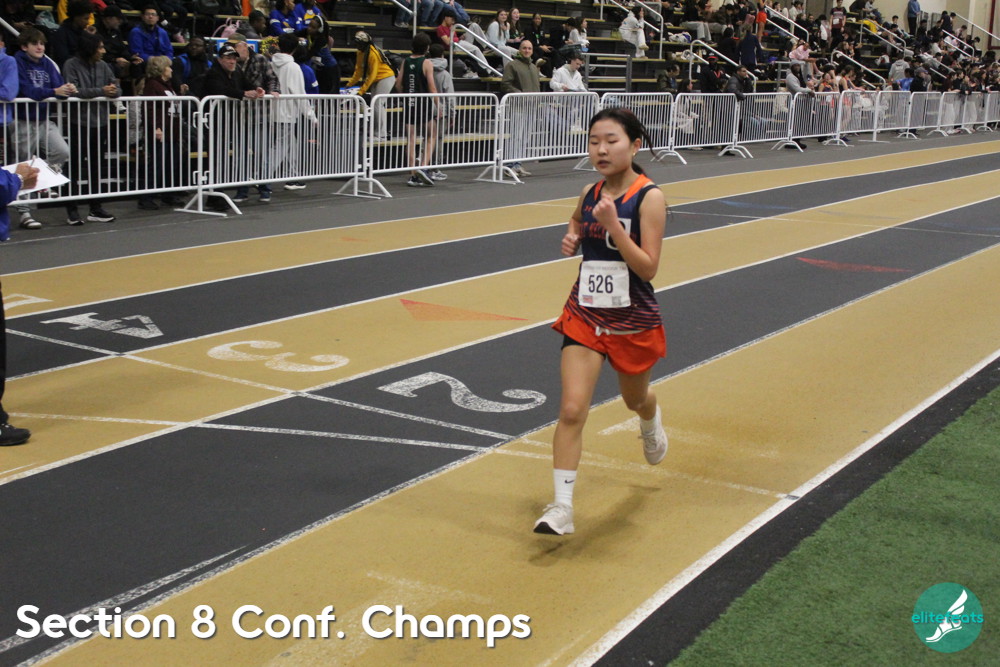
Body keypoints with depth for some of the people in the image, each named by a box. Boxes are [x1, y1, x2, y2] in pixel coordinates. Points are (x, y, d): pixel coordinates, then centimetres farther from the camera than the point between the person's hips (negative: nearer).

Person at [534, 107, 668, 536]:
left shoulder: (649, 197, -14)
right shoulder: (590, 193, 0)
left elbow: (648, 268, -20)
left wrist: (613, 224, -29)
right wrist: (571, 241, 1)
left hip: (633, 320, -2)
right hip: (585, 315, 3)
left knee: (635, 400, 23)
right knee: (571, 409, -11)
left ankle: (651, 421, 61)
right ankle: (562, 508, -7)